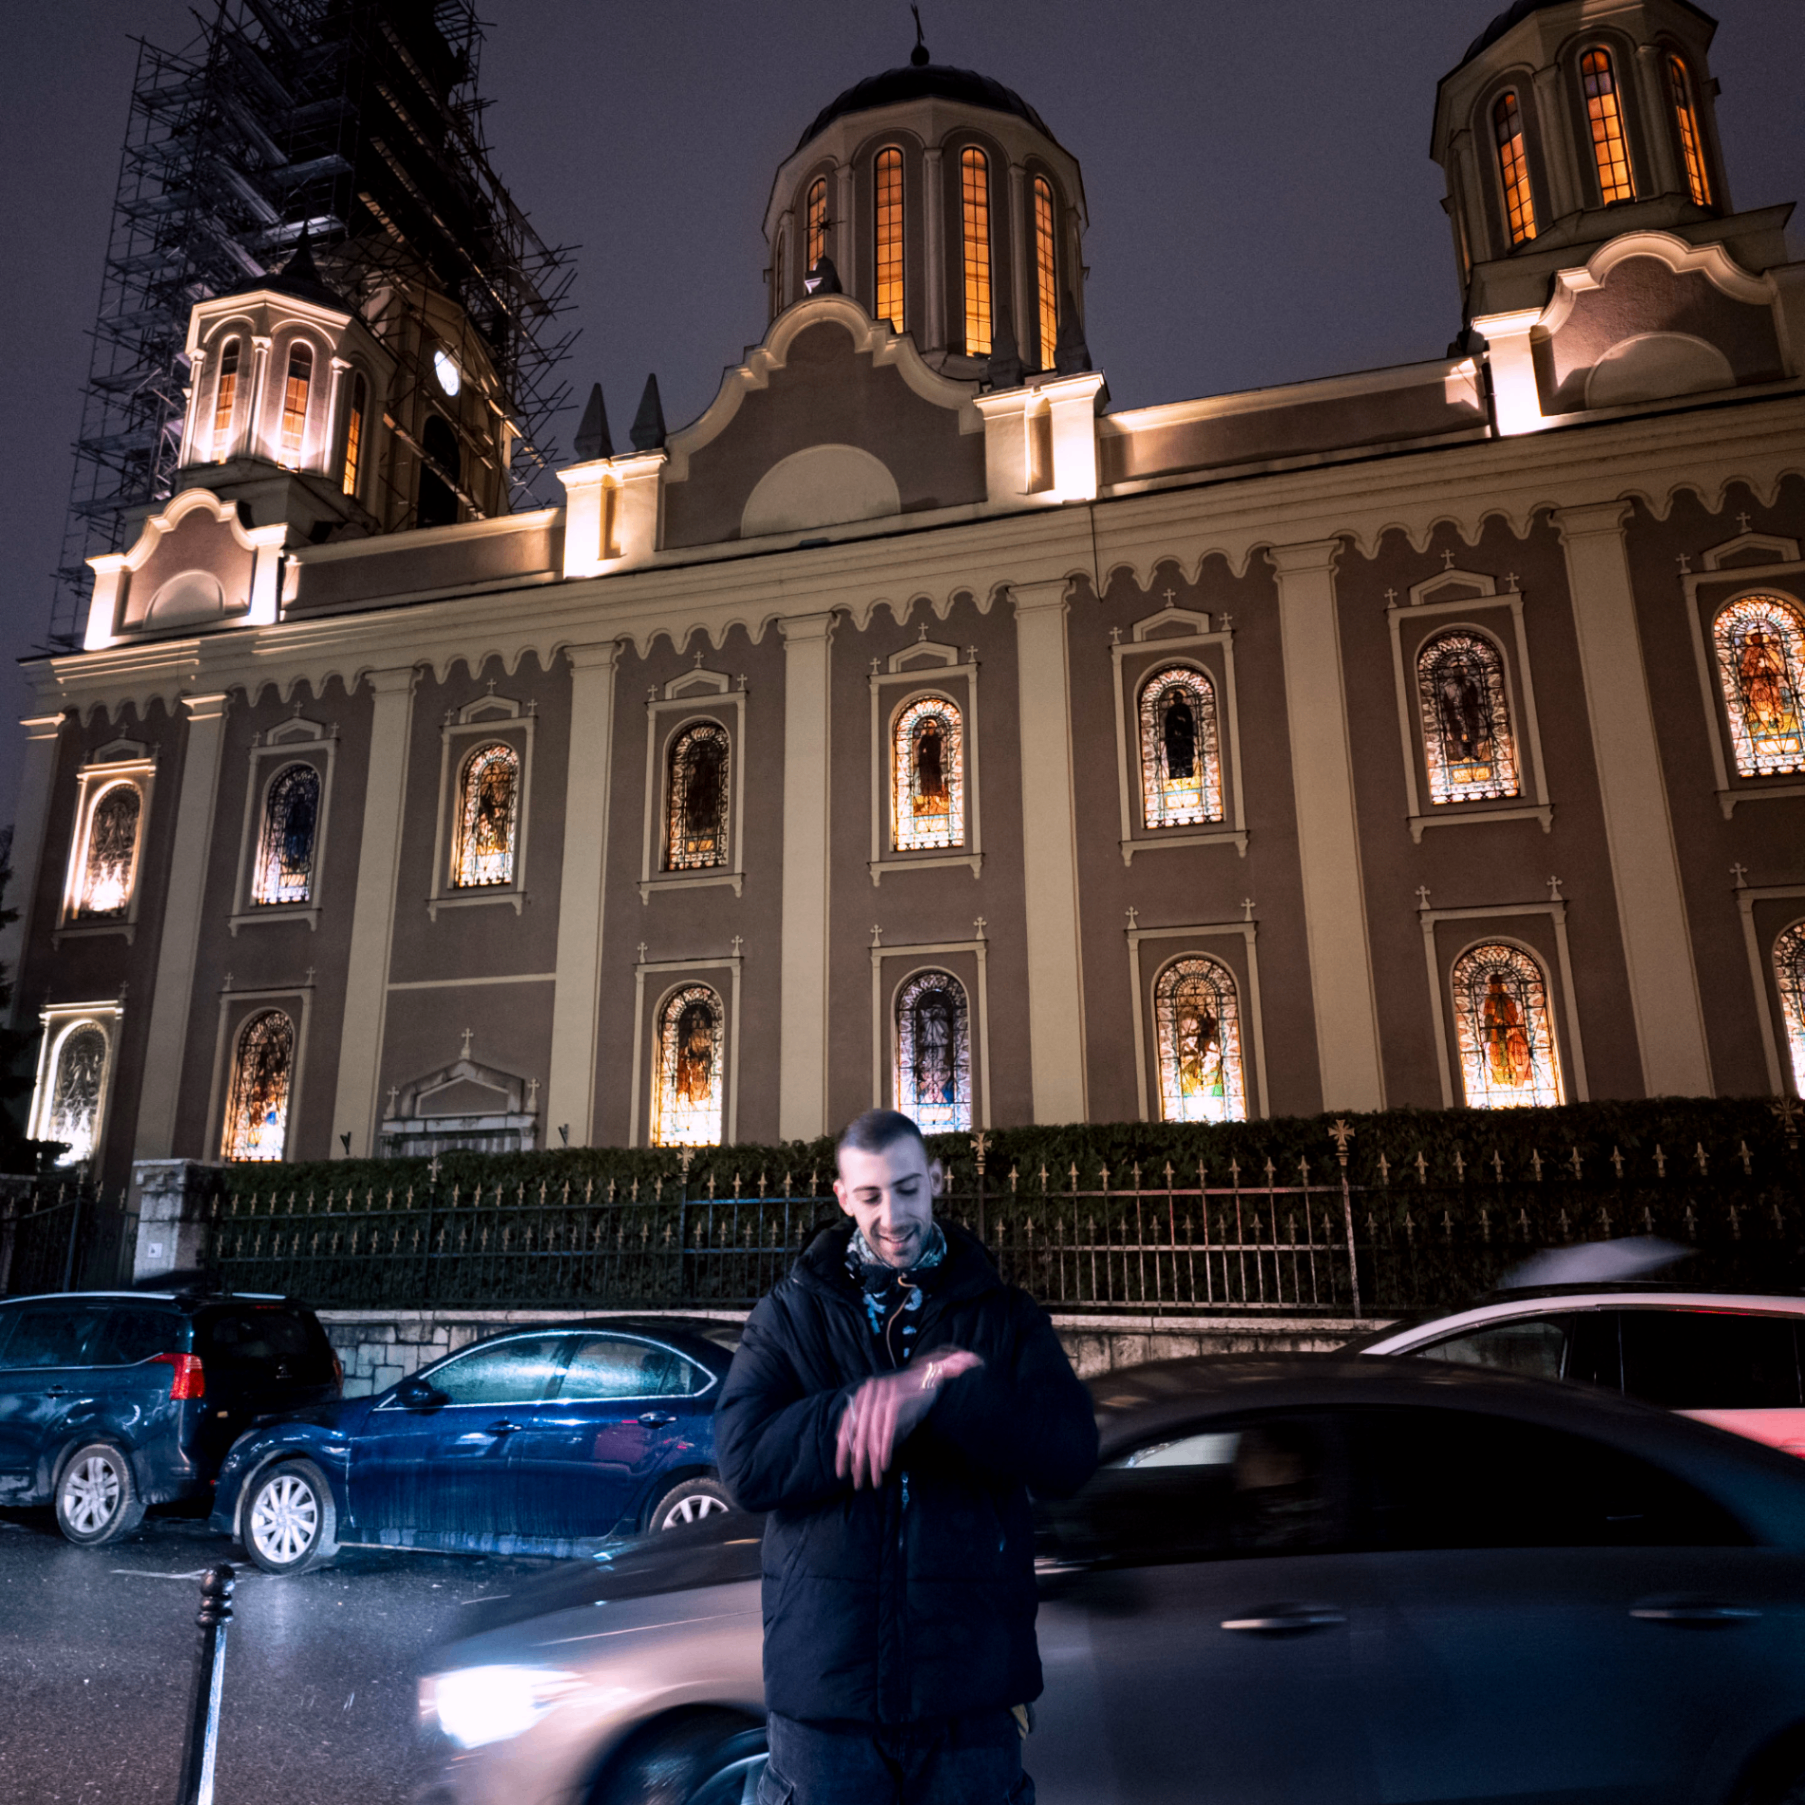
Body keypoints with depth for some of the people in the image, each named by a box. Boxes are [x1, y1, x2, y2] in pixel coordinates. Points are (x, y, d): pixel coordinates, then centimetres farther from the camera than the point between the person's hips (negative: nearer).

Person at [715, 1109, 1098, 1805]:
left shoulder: (1004, 1315, 4)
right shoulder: (792, 1311, 3)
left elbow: (1070, 1454, -10)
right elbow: (744, 1461, -11)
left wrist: (936, 1398, -24)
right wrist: (897, 1394, -19)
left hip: (970, 1684, 1)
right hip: (824, 1682, 0)